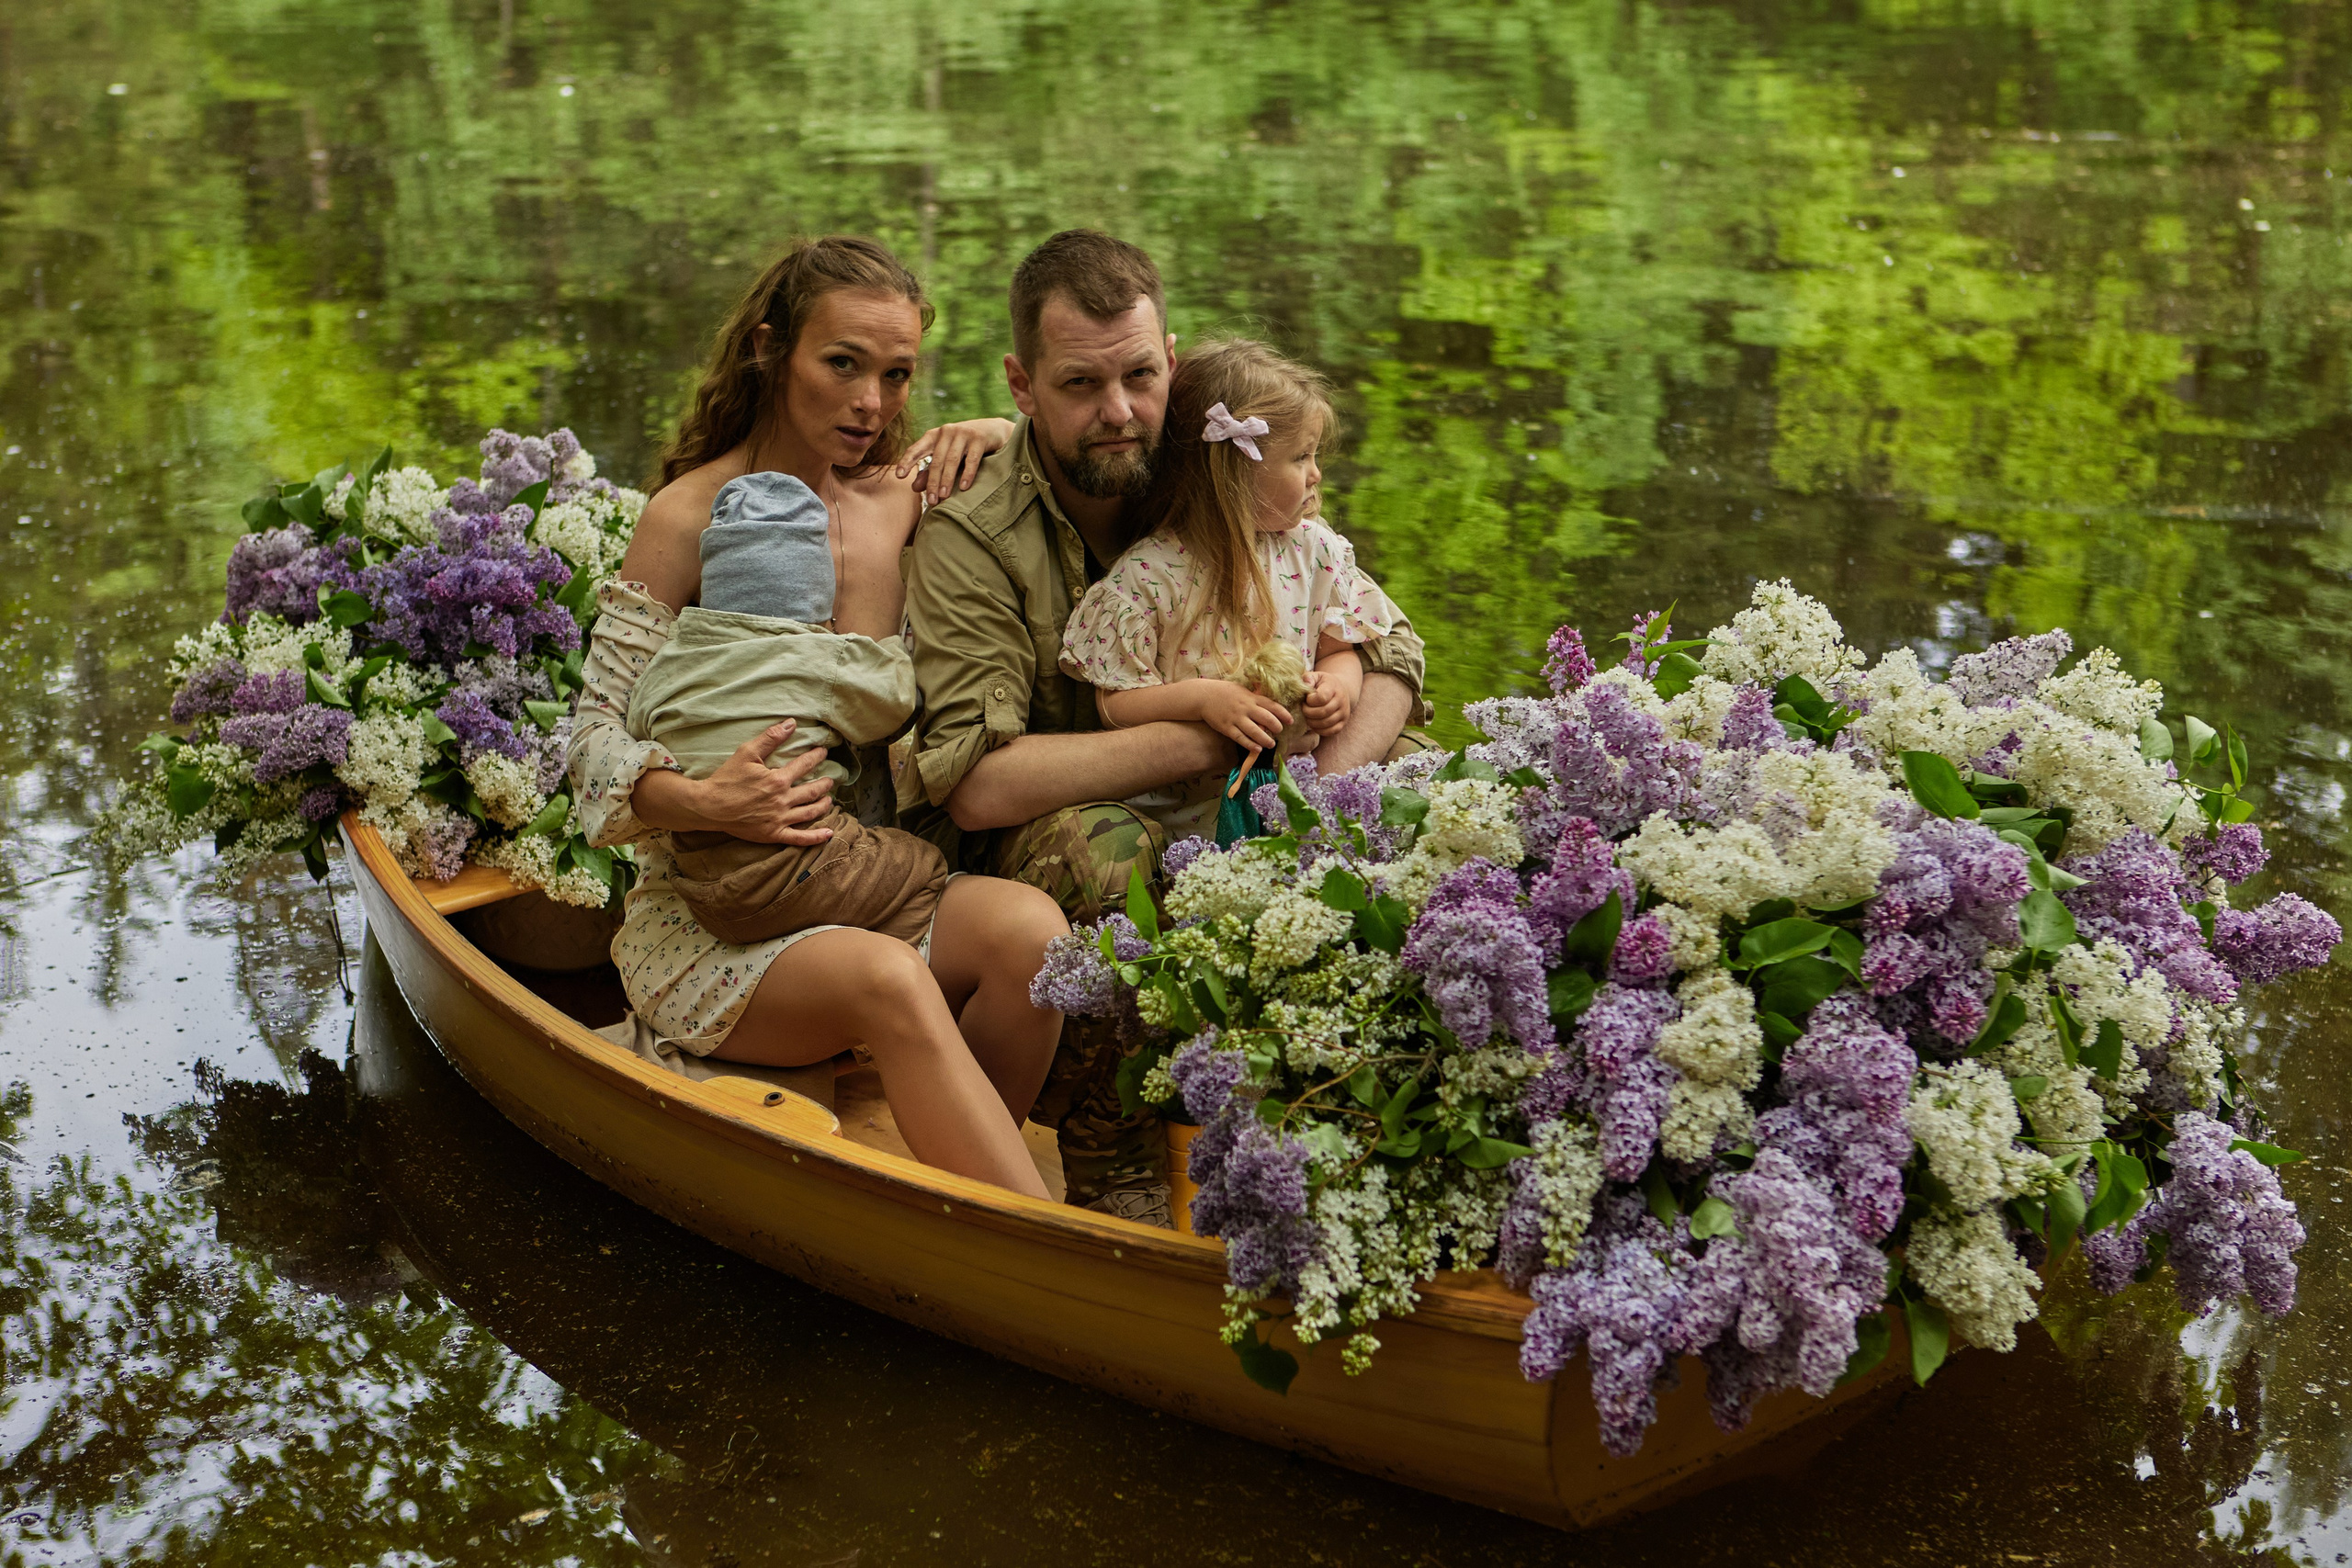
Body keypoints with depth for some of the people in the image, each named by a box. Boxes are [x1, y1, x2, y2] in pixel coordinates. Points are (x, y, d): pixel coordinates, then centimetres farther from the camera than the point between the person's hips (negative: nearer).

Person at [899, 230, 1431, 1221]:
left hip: (1205, 832, 5)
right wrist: (1197, 740, -29)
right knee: (1105, 849, -39)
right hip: (1010, 852, -5)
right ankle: (1112, 1172, -20)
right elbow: (976, 784, -28)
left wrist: (1323, 787, -24)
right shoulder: (972, 536, -19)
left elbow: (1389, 652, -3)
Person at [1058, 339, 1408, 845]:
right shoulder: (1147, 574, -9)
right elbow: (1115, 702, -8)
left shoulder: (1313, 548, 5)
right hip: (1183, 801, -4)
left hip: (1296, 786, 4)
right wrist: (1200, 698, -24)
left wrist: (1338, 685, -10)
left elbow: (1340, 648, 14)